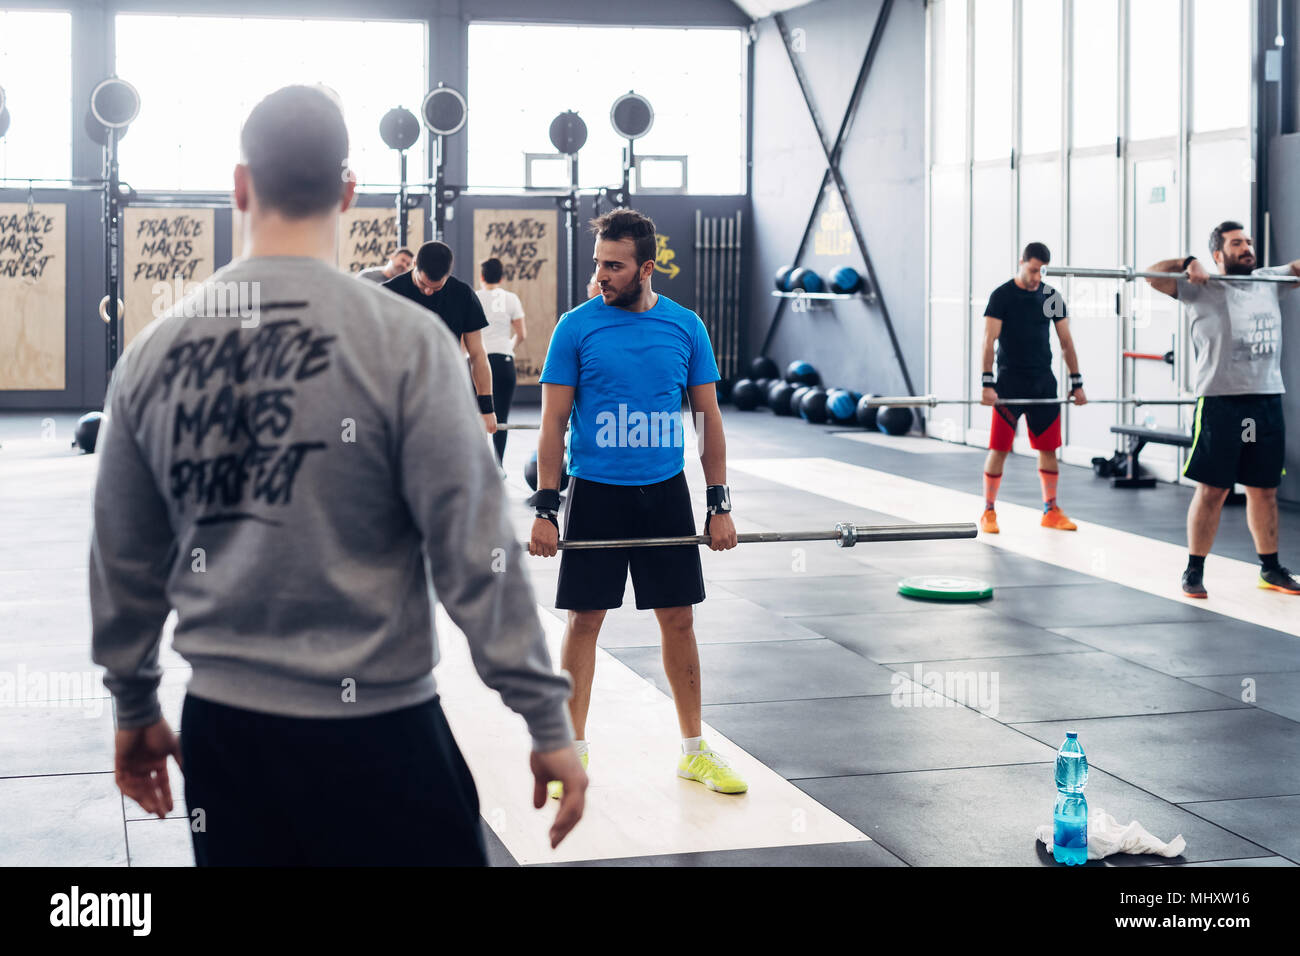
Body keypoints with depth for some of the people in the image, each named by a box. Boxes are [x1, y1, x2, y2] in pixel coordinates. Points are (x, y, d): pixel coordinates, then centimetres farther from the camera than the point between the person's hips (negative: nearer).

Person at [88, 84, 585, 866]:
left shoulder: (152, 354, 1)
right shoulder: (404, 340, -11)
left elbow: (124, 559, 9)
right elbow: (475, 547, -12)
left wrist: (134, 708, 23)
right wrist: (548, 720, -5)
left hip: (222, 727, 4)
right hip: (375, 728, -4)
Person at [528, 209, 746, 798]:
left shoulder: (685, 327, 2)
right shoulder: (577, 327, -5)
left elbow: (709, 419, 6)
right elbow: (553, 423, -4)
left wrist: (719, 505, 1)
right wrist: (546, 509, -10)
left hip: (665, 494, 2)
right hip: (596, 494, -2)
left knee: (678, 619, 7)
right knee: (584, 619, 2)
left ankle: (694, 751, 18)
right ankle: (573, 751, 14)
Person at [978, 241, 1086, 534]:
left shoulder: (1051, 296, 7)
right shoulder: (1002, 296, -6)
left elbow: (1066, 341, 10)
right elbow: (989, 341, -11)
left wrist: (1077, 383, 6)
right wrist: (988, 383, -20)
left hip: (1043, 383, 4)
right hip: (1010, 382, -4)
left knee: (1048, 448, 7)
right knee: (999, 449, -4)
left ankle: (1051, 511, 17)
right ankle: (989, 512, 6)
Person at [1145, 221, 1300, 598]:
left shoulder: (1269, 282, 14)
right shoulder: (1201, 288, -1)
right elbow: (1153, 275, -7)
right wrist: (1187, 264, -23)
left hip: (1268, 400, 5)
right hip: (1221, 401, -5)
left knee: (1264, 489, 12)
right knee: (1212, 491, -2)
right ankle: (1194, 572, 6)